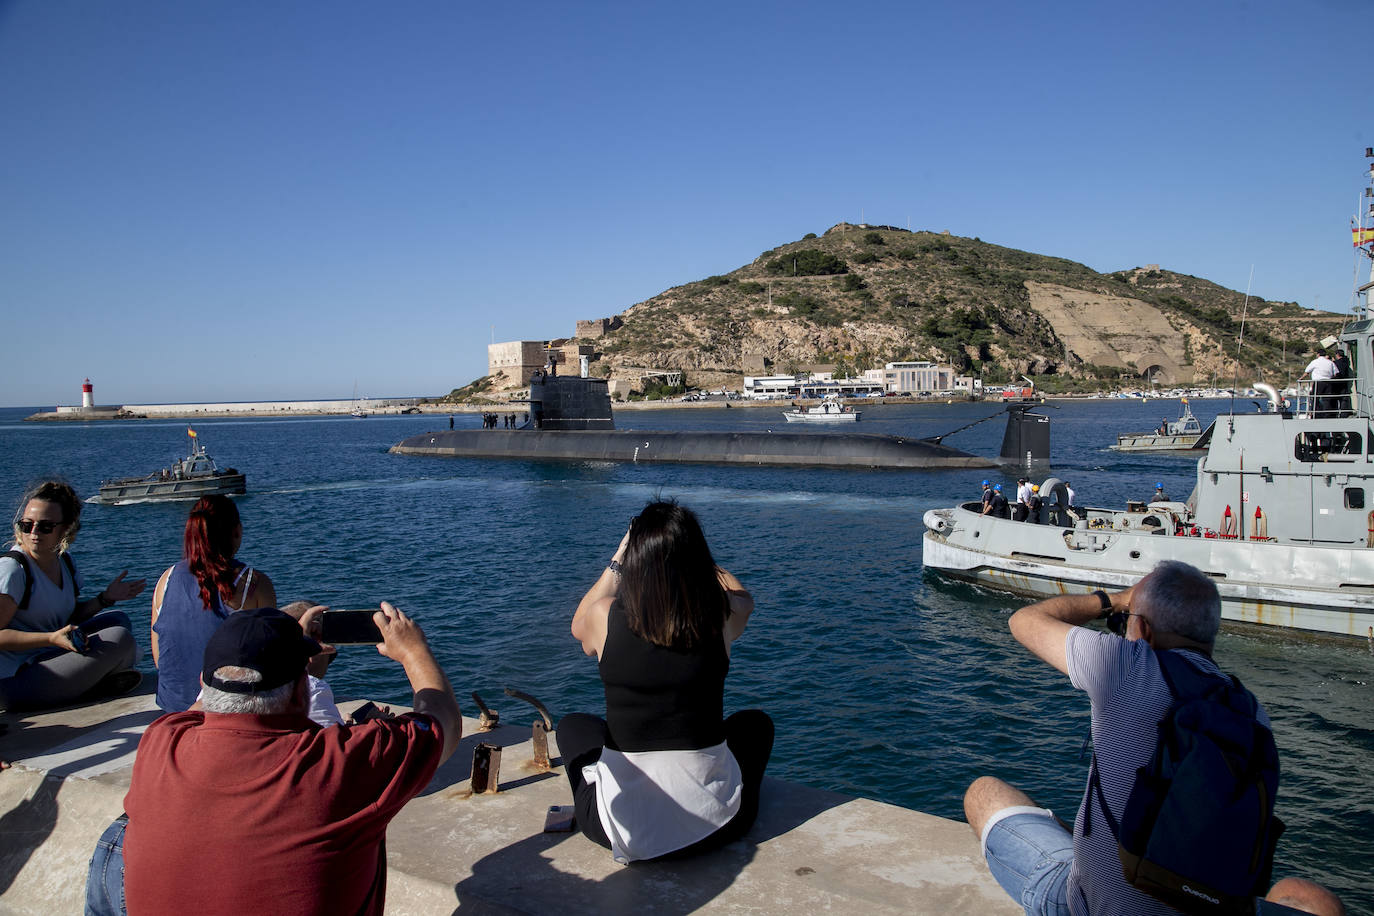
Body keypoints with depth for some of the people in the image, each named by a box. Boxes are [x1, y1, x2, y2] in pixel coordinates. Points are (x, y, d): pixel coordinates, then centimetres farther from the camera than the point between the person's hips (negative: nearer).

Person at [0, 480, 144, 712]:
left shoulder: (65, 562, 7)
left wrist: (106, 598, 5)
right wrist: (52, 639, -28)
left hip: (48, 656, 9)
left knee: (118, 620, 17)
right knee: (119, 638, -18)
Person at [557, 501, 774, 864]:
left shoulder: (606, 618, -13)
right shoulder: (721, 617, -12)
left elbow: (579, 626, 15)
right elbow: (744, 598, 16)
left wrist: (618, 558, 18)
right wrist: (687, 550, 20)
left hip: (623, 827, 0)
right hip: (714, 823, 1)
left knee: (572, 726, 30)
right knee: (755, 722, 31)